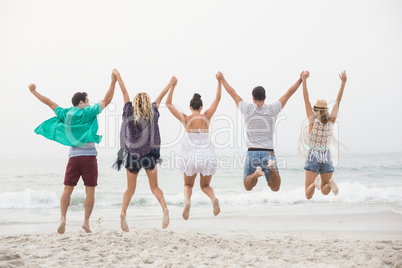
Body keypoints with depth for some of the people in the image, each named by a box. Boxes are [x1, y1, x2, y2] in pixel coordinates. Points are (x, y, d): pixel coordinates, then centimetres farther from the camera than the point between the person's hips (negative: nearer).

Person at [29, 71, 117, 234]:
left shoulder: (66, 114, 9)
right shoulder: (88, 112, -1)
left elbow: (49, 103, 20)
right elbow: (106, 100, 2)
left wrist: (34, 91, 31)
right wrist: (113, 82, 8)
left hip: (74, 157, 3)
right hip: (89, 156, -3)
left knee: (67, 189, 5)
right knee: (90, 191, 0)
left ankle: (63, 218, -11)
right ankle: (86, 222, -5)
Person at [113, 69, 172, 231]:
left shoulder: (130, 113, -2)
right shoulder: (152, 114, 1)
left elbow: (124, 92, 6)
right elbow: (160, 97, 14)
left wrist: (117, 75, 15)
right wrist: (171, 83, 28)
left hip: (132, 155, 0)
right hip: (150, 155, 0)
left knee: (130, 189, 9)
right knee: (154, 187, 10)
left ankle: (123, 212, -13)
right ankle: (164, 208, -14)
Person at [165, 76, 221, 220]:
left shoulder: (185, 119, -5)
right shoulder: (206, 116, -2)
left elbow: (168, 104, 3)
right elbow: (217, 99, 6)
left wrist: (172, 86, 4)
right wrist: (219, 81, 12)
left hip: (190, 157, -1)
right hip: (206, 156, 1)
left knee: (188, 185, 20)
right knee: (205, 186, 20)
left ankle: (187, 202, -15)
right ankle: (214, 199, -14)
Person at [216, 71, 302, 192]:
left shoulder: (247, 109, -1)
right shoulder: (272, 109, -1)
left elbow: (233, 94, 13)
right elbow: (288, 94, 7)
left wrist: (222, 79, 26)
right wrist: (301, 79, 17)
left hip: (252, 153, 0)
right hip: (268, 153, 0)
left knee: (248, 187, 15)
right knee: (275, 188, 9)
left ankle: (256, 173, -19)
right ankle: (272, 167, -23)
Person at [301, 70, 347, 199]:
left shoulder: (312, 120, -6)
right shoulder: (331, 121, 0)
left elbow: (306, 100, -8)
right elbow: (337, 101, 5)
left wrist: (304, 80, -10)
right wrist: (343, 82, 7)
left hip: (313, 157, -2)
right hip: (327, 158, 2)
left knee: (308, 196, -1)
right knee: (325, 191, 16)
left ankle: (315, 182, -34)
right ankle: (330, 183, -18)